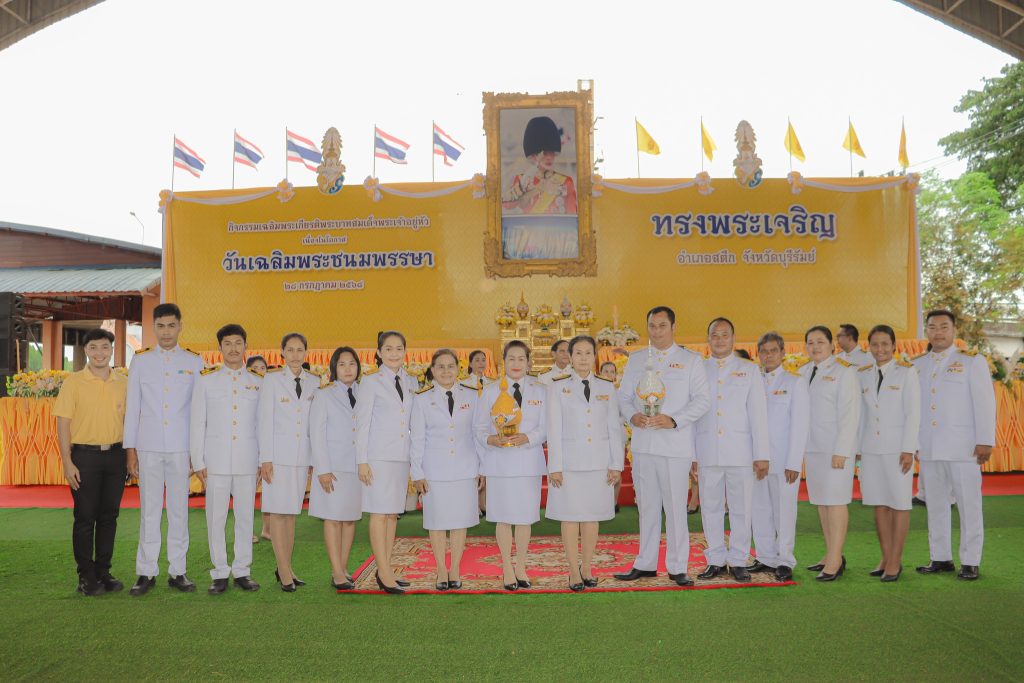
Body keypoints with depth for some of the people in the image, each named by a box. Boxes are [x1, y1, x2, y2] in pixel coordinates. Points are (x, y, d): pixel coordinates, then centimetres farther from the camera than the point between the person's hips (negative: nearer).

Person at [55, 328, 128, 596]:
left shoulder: (123, 383, 7)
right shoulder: (73, 382, -3)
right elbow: (63, 423, -4)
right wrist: (67, 462, -10)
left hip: (115, 456, 3)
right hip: (85, 455, -3)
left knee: (109, 516, 9)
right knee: (85, 517, 2)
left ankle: (103, 572, 19)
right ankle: (86, 577, 12)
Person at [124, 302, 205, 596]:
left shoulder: (194, 362, 6)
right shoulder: (140, 361, 8)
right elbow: (132, 407, 8)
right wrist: (130, 449, 3)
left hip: (181, 447, 0)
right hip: (148, 446, 0)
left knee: (179, 509, 3)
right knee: (149, 509, 3)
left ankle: (177, 571, 11)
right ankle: (146, 573, 10)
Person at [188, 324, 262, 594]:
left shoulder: (259, 382, 7)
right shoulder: (206, 380, 5)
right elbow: (197, 423, 4)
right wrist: (198, 461, -1)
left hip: (248, 461, 1)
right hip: (216, 460, -1)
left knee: (245, 517, 6)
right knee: (216, 518, 2)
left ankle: (242, 571, 16)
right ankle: (220, 573, 12)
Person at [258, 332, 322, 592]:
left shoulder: (314, 382, 8)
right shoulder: (272, 379, 0)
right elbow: (265, 420, -3)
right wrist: (265, 459, -7)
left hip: (303, 455, 3)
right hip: (278, 453, -3)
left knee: (291, 512, 7)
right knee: (278, 511, -3)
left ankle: (284, 568, 15)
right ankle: (285, 572, 1)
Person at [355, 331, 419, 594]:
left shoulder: (412, 382, 12)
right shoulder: (370, 381, -1)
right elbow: (362, 422, -3)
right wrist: (361, 460, -7)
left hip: (402, 455, 5)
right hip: (378, 455, -5)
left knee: (393, 513, 8)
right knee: (380, 513, -5)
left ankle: (385, 570, 15)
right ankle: (385, 573, -2)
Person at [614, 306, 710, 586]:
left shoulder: (691, 360, 4)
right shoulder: (636, 360, 14)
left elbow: (702, 400, -2)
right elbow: (623, 396, 14)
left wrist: (674, 420, -15)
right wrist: (632, 415, -8)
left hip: (675, 445, -3)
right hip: (643, 444, 3)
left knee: (676, 507, -1)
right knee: (647, 507, 11)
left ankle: (677, 567, 9)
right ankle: (645, 564, 20)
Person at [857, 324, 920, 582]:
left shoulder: (906, 372, -3)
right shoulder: (862, 375, 8)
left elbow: (913, 413, -6)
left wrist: (908, 449, -11)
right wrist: (856, 447, 9)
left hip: (897, 448, -4)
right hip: (870, 448, 4)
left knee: (899, 503, 2)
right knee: (879, 504, 7)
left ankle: (895, 561, 10)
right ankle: (886, 558, 17)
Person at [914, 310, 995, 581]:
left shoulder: (972, 361, 3)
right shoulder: (917, 366, 13)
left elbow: (984, 402, -3)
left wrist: (985, 441, -10)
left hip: (963, 447, -3)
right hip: (928, 449, 4)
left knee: (968, 505, 0)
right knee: (935, 505, 7)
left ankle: (969, 563, 7)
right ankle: (940, 558, 16)